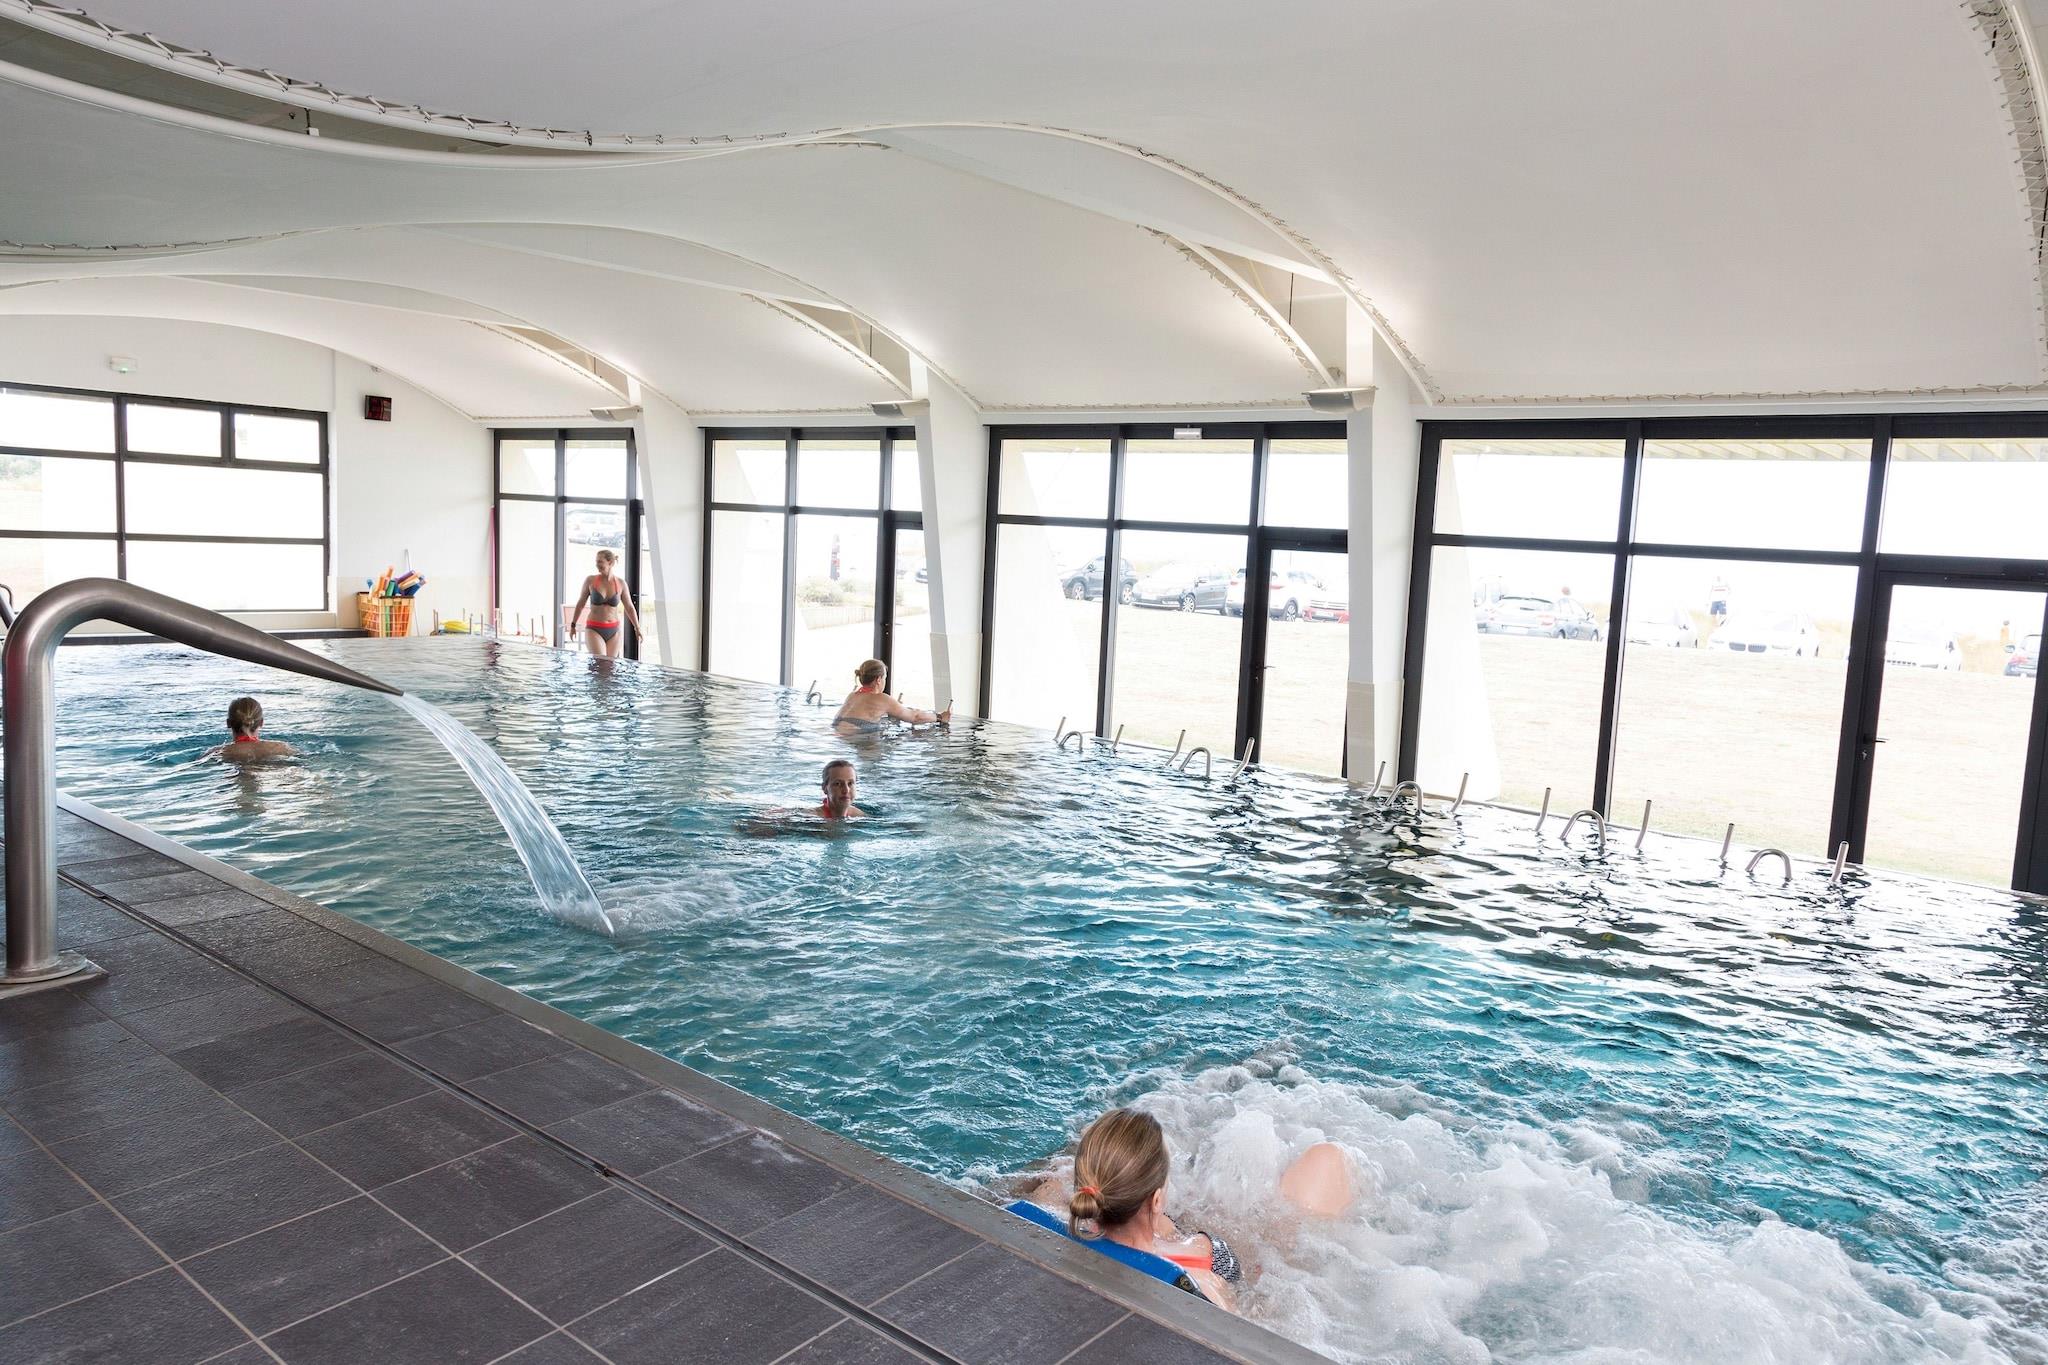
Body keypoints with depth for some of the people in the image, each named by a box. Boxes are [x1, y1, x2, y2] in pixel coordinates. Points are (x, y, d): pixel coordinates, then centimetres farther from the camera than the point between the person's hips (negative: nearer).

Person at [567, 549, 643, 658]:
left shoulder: (620, 583, 1)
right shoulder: (590, 580, -2)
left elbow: (629, 607, 10)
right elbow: (581, 604, 9)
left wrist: (637, 628, 6)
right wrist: (573, 625, 14)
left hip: (614, 631, 2)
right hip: (594, 630, -2)